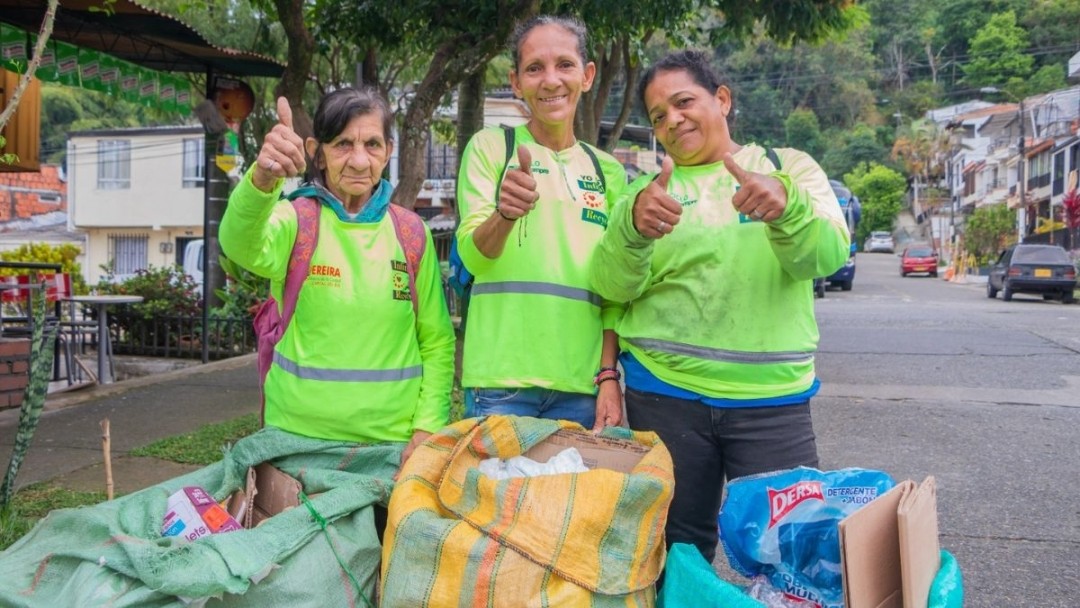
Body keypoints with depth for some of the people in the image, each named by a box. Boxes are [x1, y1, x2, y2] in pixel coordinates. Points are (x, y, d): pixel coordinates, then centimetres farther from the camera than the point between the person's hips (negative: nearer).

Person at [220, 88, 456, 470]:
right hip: (300, 437, -2)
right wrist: (261, 180, -47)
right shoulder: (295, 219, -5)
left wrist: (427, 428, -7)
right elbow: (244, 248, -28)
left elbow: (437, 340, 4)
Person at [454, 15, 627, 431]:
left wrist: (609, 374, 0)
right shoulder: (491, 147, 1)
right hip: (502, 381, -3)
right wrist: (505, 214, -30)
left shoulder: (607, 171, 10)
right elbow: (472, 256, -10)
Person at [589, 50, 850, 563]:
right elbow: (615, 285, -7)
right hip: (664, 397, 1)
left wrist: (785, 206, -32)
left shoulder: (791, 169, 6)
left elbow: (825, 256, -11)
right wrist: (633, 225, -28)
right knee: (678, 553, 10)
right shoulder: (648, 190, 8)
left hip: (773, 400, -1)